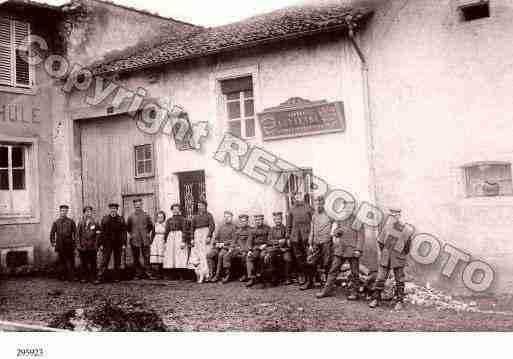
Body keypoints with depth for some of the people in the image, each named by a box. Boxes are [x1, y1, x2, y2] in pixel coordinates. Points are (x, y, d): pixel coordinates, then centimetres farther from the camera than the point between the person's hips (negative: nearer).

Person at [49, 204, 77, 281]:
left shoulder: (71, 221, 5)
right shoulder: (56, 222, 7)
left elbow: (75, 232, 5)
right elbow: (52, 233, 8)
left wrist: (75, 241, -2)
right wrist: (53, 242, 1)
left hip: (69, 245, 0)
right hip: (60, 245, 0)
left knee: (70, 261, -1)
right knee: (61, 261, 4)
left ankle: (71, 277, 3)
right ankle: (62, 277, 11)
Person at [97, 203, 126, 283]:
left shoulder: (121, 219, 6)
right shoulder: (104, 219, 6)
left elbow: (124, 232, 3)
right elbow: (101, 232, 4)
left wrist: (124, 244, -3)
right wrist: (100, 244, -2)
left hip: (118, 243, 1)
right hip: (107, 243, -1)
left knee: (117, 262, 6)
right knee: (104, 260, -5)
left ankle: (116, 277, 14)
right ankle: (100, 278, -5)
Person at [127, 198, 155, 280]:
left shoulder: (146, 215, 5)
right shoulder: (131, 216, 4)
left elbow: (151, 225, 17)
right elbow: (127, 227, 16)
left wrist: (148, 233, 8)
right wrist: (130, 234, 7)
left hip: (145, 240, 0)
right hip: (134, 240, 0)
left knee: (146, 257, -1)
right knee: (136, 258, 3)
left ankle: (148, 273, 4)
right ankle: (138, 274, 10)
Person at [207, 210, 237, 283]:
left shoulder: (234, 227, 4)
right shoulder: (221, 227, 21)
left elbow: (234, 240, -5)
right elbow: (216, 237, 20)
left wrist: (224, 243, -15)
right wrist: (217, 243, -2)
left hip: (228, 246, -5)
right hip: (218, 246, 5)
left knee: (221, 255, -34)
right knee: (209, 255, -21)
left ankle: (218, 275, -27)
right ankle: (213, 273, -17)